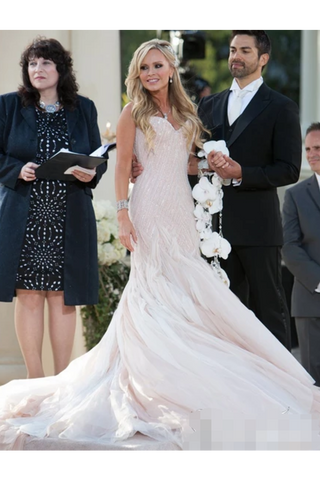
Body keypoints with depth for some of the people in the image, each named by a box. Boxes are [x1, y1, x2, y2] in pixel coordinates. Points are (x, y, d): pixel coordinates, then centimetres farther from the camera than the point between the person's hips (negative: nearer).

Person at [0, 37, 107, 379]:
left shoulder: (83, 109, 11)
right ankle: (35, 382, 6)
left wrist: (91, 174, -9)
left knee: (63, 298, 3)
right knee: (29, 296, -1)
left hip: (69, 219, 1)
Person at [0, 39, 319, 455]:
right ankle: (158, 375, -3)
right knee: (155, 290, -7)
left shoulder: (185, 112, 15)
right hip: (150, 209, -5)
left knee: (185, 291, 0)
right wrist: (123, 215, -13)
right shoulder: (134, 113, 1)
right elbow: (123, 165, -4)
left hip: (181, 208, 5)